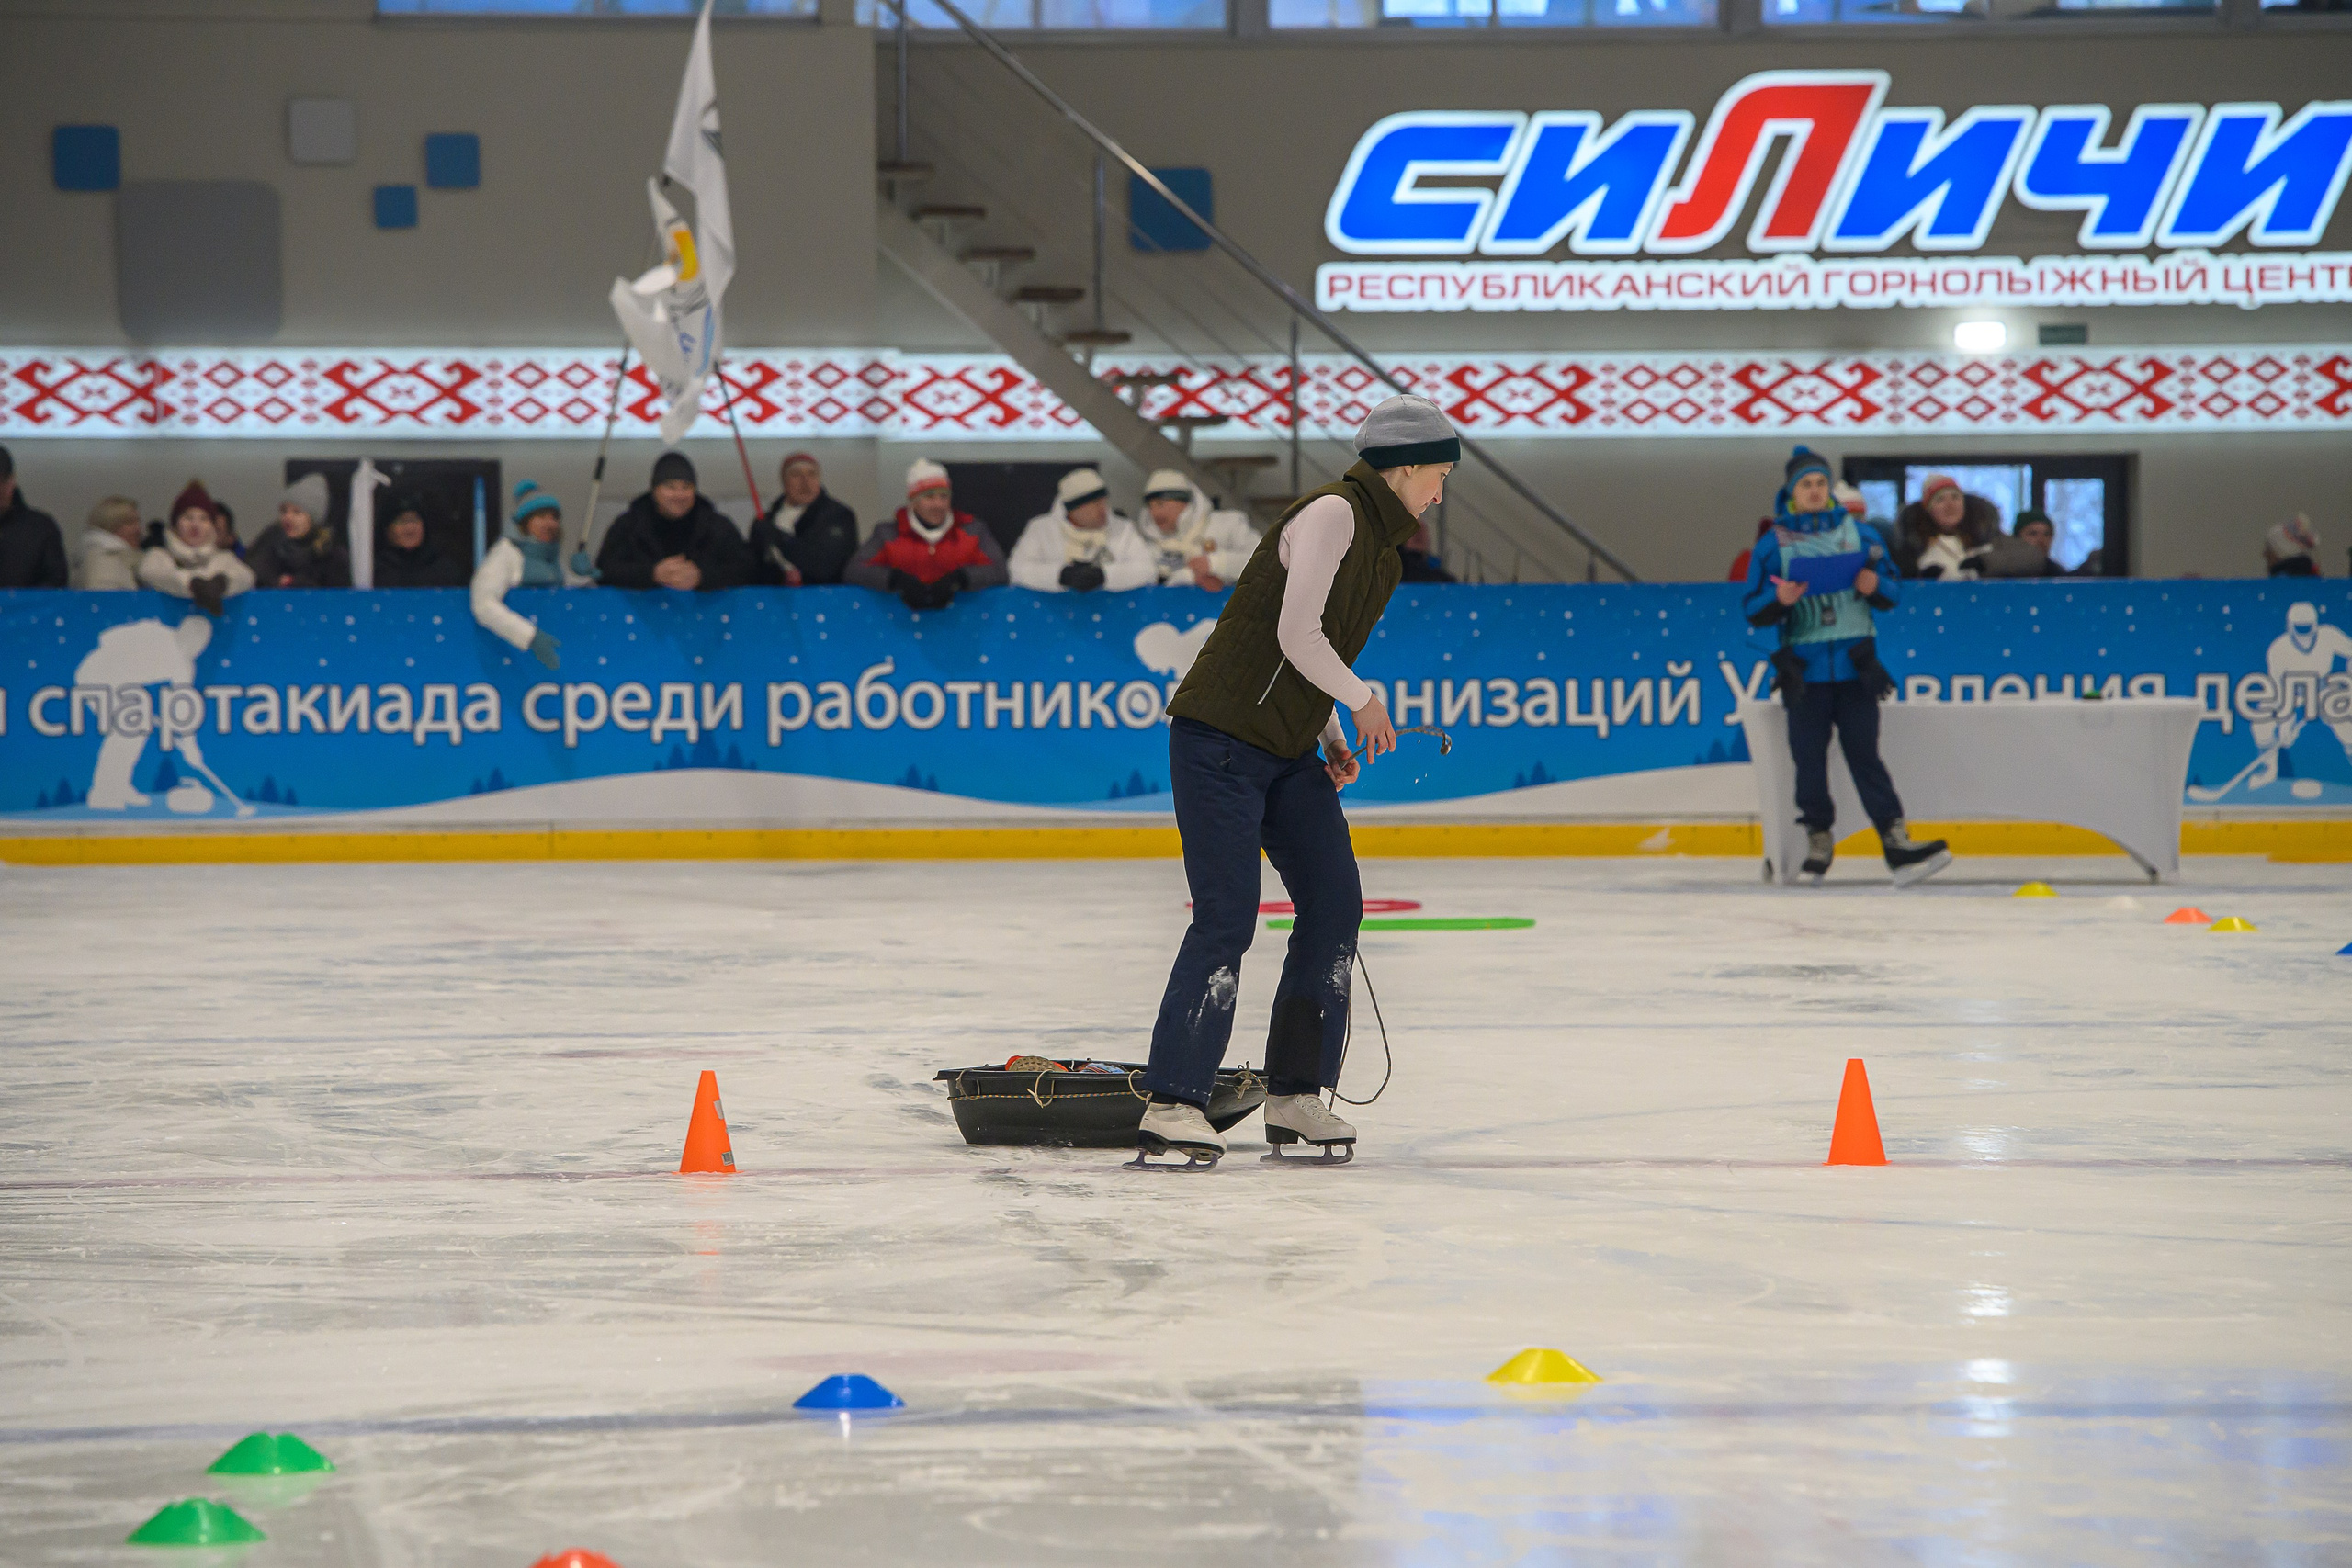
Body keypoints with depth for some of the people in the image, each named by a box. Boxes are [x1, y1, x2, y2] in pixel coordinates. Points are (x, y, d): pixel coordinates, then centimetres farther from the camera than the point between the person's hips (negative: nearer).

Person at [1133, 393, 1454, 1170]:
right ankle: (1171, 1104, -11)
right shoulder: (1332, 514, -14)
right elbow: (1295, 635, -21)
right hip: (1221, 740, -9)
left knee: (1335, 907, 4)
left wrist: (1333, 741, 11)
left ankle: (1295, 1097, 10)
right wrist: (1363, 701, -9)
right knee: (1227, 918, -14)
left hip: (1289, 752, 9)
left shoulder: (1383, 552, 15)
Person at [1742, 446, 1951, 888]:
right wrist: (1778, 600, -17)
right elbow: (1753, 611, 4)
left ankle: (1897, 843, -9)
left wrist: (1876, 585, -9)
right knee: (1810, 757, 0)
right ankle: (1818, 841, 12)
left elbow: (1894, 588, 14)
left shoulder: (1860, 533, 9)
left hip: (1855, 667, 0)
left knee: (1863, 753, -5)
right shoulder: (1774, 544, 6)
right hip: (1804, 667, 0)